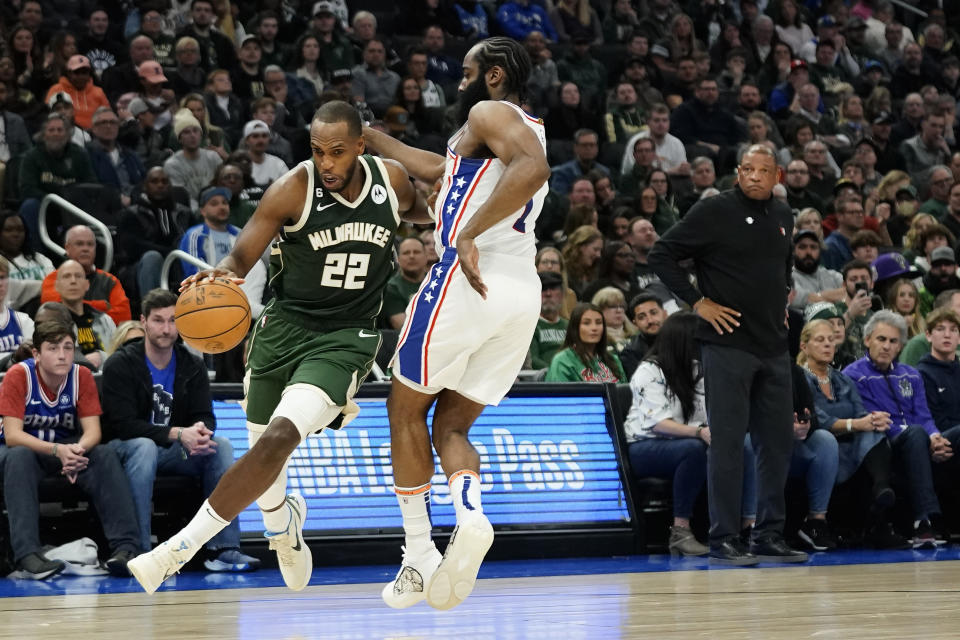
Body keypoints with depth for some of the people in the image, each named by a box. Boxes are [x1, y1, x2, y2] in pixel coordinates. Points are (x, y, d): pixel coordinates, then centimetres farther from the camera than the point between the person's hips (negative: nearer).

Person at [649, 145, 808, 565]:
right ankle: (724, 540, -1)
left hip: (774, 346, 6)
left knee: (778, 443, 7)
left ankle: (770, 537, 15)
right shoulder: (713, 212, -7)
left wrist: (783, 295, 15)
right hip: (728, 345, -6)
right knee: (728, 443, -5)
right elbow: (661, 255, -8)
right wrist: (697, 302, -11)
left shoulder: (783, 217, 12)